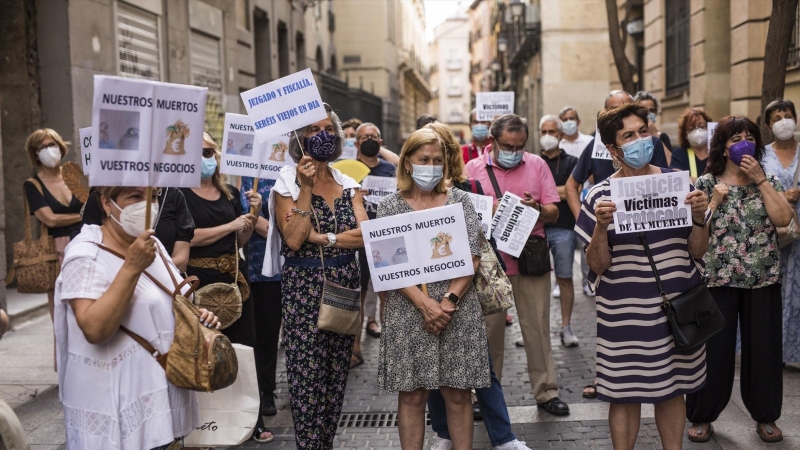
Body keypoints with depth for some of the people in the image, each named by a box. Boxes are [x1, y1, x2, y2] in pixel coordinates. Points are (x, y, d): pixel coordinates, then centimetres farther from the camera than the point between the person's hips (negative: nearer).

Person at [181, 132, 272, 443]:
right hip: (199, 280, -5)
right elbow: (188, 237, -15)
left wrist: (253, 216, -2)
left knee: (243, 345, 6)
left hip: (234, 277, 5)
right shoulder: (180, 193, -4)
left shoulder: (231, 193, 12)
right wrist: (231, 224, -12)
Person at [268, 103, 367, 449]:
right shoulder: (288, 183, -2)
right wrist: (306, 188, -18)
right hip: (304, 287, -4)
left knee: (337, 372, 9)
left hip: (345, 285, 4)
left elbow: (365, 234, -5)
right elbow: (293, 240, -16)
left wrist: (320, 237, -15)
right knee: (308, 375, -2)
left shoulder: (348, 184, 9)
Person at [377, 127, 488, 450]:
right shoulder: (390, 206, 4)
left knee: (458, 394, 6)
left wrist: (449, 299, -12)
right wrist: (425, 303, -16)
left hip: (458, 309, 1)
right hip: (409, 311, -1)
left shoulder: (460, 200, 7)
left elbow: (473, 257, 1)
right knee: (411, 395, 5)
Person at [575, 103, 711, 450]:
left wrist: (698, 217, -12)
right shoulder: (601, 196, -6)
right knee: (624, 394, 6)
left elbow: (697, 252, 5)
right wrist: (601, 226, -22)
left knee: (672, 389, 15)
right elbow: (597, 266, -6)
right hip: (625, 313, -2)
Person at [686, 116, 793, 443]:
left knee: (763, 347, 8)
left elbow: (783, 219, -9)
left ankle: (765, 416, 25)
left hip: (763, 279, 2)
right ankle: (702, 416, 16)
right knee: (714, 349, 2)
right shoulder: (706, 183, 0)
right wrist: (715, 201, -15)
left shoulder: (768, 181, 7)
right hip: (718, 279, -2)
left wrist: (760, 179, -10)